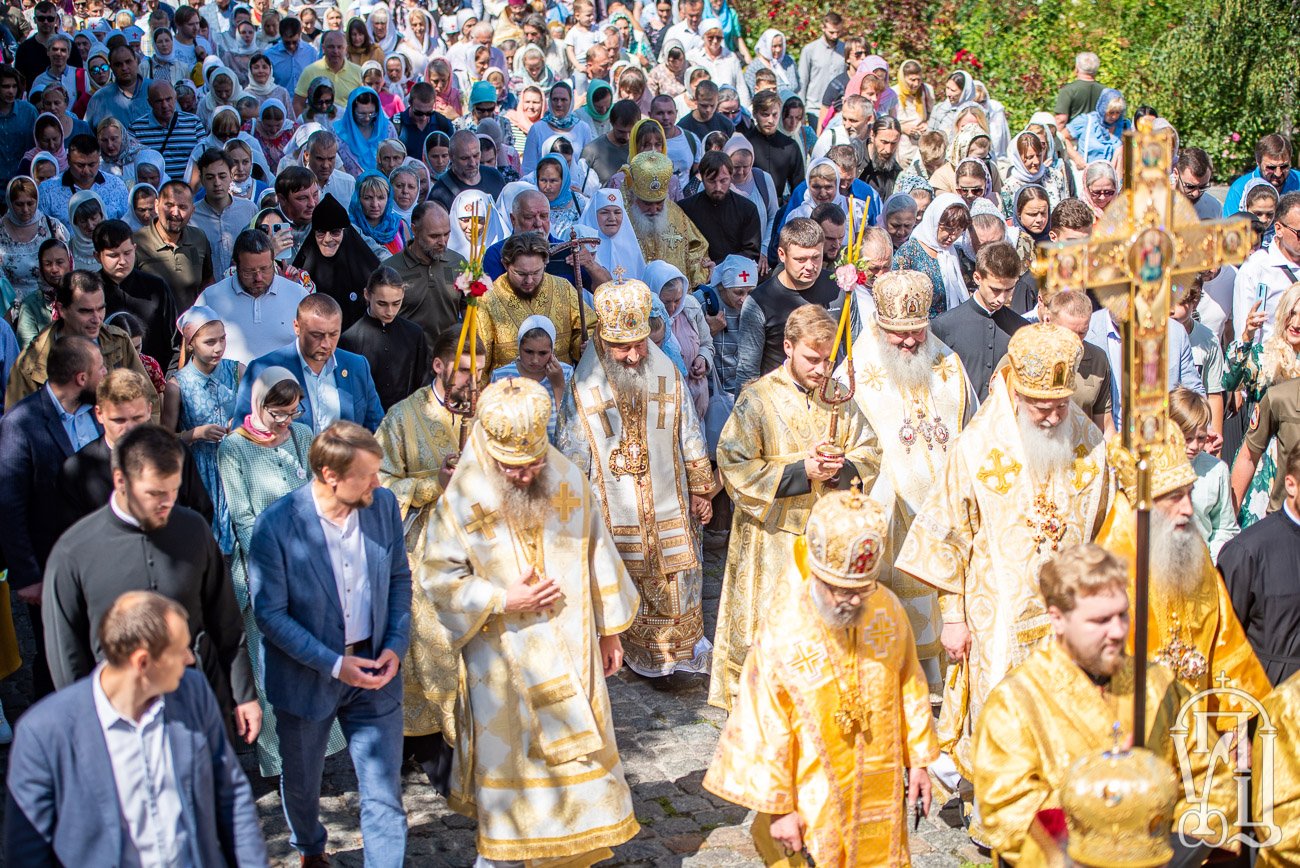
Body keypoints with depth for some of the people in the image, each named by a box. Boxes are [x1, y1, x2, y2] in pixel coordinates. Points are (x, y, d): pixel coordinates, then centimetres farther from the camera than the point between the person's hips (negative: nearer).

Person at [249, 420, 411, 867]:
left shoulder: (383, 505, -9)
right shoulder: (277, 525, -21)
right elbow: (270, 612, -16)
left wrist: (395, 644, -8)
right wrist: (333, 663, -20)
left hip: (374, 669, 1)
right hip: (307, 675, -1)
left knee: (384, 793, 0)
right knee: (301, 781, 22)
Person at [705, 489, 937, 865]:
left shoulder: (890, 612, -10)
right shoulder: (779, 639, -23)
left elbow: (909, 687, 4)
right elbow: (765, 731, -14)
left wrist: (917, 760, 11)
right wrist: (778, 808, -8)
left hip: (880, 793, 4)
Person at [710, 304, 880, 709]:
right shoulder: (758, 399, -9)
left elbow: (869, 454, 7)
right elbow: (736, 469, -13)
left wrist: (840, 467, -16)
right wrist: (802, 470, -19)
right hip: (775, 536, -4)